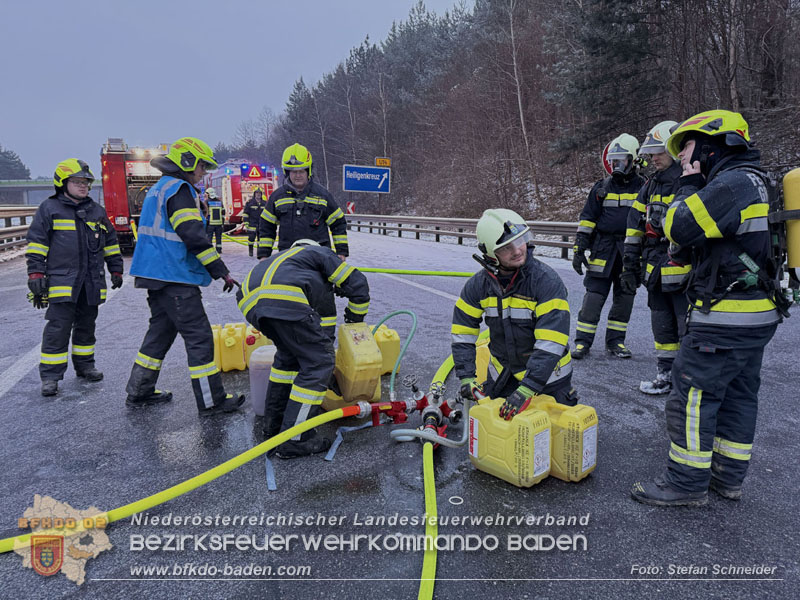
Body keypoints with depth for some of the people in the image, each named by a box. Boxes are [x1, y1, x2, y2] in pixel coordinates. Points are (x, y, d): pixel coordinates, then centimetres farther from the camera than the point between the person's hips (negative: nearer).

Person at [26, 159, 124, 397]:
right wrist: (36, 273, -8)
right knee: (58, 328, -7)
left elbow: (110, 242, 19)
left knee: (86, 325, 13)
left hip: (92, 281, 5)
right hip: (61, 280, -4)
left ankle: (85, 365, 27)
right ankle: (50, 376, 0)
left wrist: (116, 270, 17)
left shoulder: (97, 211, 13)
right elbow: (36, 243, -2)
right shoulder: (49, 209, 0)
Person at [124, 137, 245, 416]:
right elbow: (194, 236, -20)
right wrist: (222, 272, -17)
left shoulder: (159, 188, 20)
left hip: (157, 275, 11)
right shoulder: (179, 189, -12)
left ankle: (139, 392, 27)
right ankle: (211, 401, -2)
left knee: (161, 330, 19)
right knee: (199, 336, -7)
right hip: (175, 278, -11)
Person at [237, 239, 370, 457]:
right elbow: (357, 284, 21)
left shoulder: (285, 258, 44)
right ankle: (294, 439, 2)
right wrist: (355, 320, 36)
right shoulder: (321, 253, 29)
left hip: (249, 302, 8)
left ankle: (274, 422, 33)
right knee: (318, 362, 2)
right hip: (284, 300, -8)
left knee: (290, 353, 28)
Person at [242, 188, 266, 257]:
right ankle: (250, 250, 13)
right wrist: (245, 224, -8)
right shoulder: (249, 202, -1)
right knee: (251, 238, -3)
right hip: (252, 224, -3)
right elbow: (245, 214, -2)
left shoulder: (264, 203, 10)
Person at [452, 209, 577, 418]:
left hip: (546, 373, -3)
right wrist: (466, 377, -10)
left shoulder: (547, 281, -23)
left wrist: (526, 390, -34)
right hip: (503, 372, 4)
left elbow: (550, 343, -29)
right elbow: (462, 332, -1)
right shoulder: (479, 284, -9)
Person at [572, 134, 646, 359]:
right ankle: (583, 341, 2)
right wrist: (579, 249, -1)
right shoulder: (602, 187, 7)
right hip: (603, 248, 0)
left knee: (624, 297, 7)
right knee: (594, 295, -5)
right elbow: (587, 219, 6)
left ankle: (615, 340, 19)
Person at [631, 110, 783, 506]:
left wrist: (690, 184, -6)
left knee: (693, 395, -2)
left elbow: (679, 228, -19)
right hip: (759, 315, 10)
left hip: (725, 319, -10)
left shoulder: (732, 183, -17)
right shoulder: (756, 181, 16)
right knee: (738, 394, 16)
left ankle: (687, 482, 8)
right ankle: (728, 476, 29)